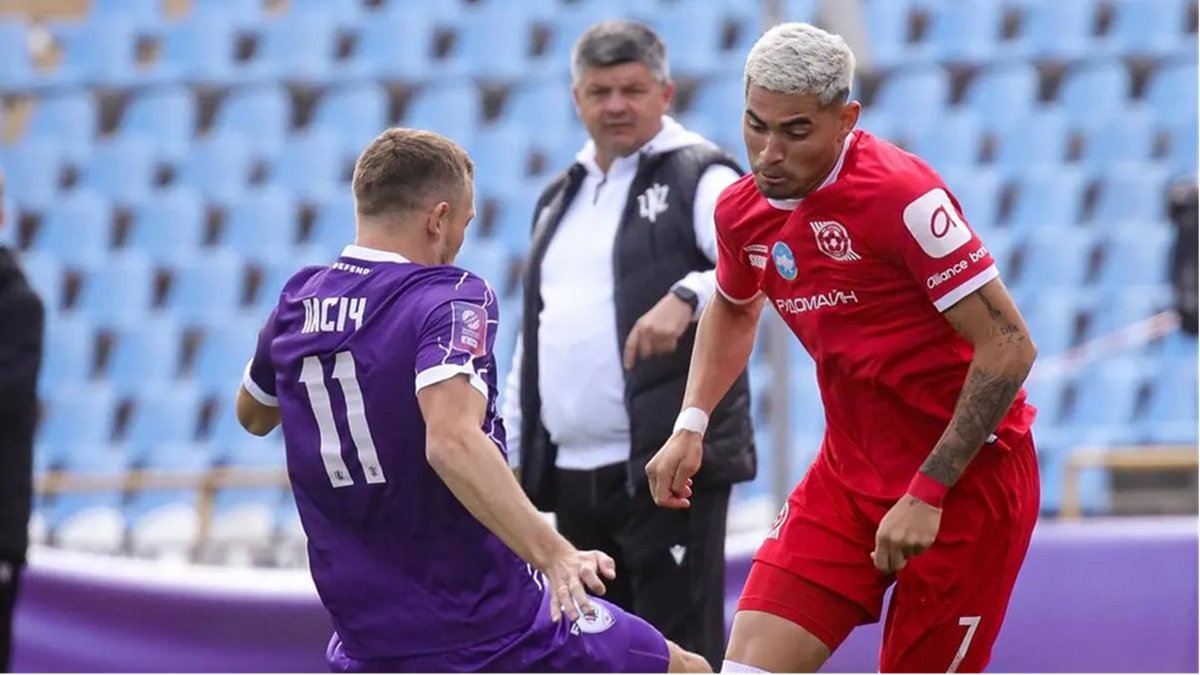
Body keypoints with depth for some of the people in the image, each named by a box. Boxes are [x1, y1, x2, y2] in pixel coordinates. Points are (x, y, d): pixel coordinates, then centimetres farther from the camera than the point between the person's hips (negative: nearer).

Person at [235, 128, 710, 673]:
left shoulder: (296, 304, 4)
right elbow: (453, 441, -33)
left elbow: (253, 416, 25)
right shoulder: (451, 299, -14)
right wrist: (552, 552, -37)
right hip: (495, 624, -5)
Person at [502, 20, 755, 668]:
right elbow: (534, 340, 25)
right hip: (572, 475, 8)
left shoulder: (698, 179, -2)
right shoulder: (560, 200, 21)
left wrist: (687, 296, -39)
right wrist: (506, 455, 19)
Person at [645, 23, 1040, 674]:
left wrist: (926, 493, -23)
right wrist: (691, 424, 10)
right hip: (850, 470, 6)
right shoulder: (741, 210, 0)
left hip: (965, 475, -6)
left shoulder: (903, 198, -22)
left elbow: (1008, 346, -22)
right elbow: (733, 310, 25)